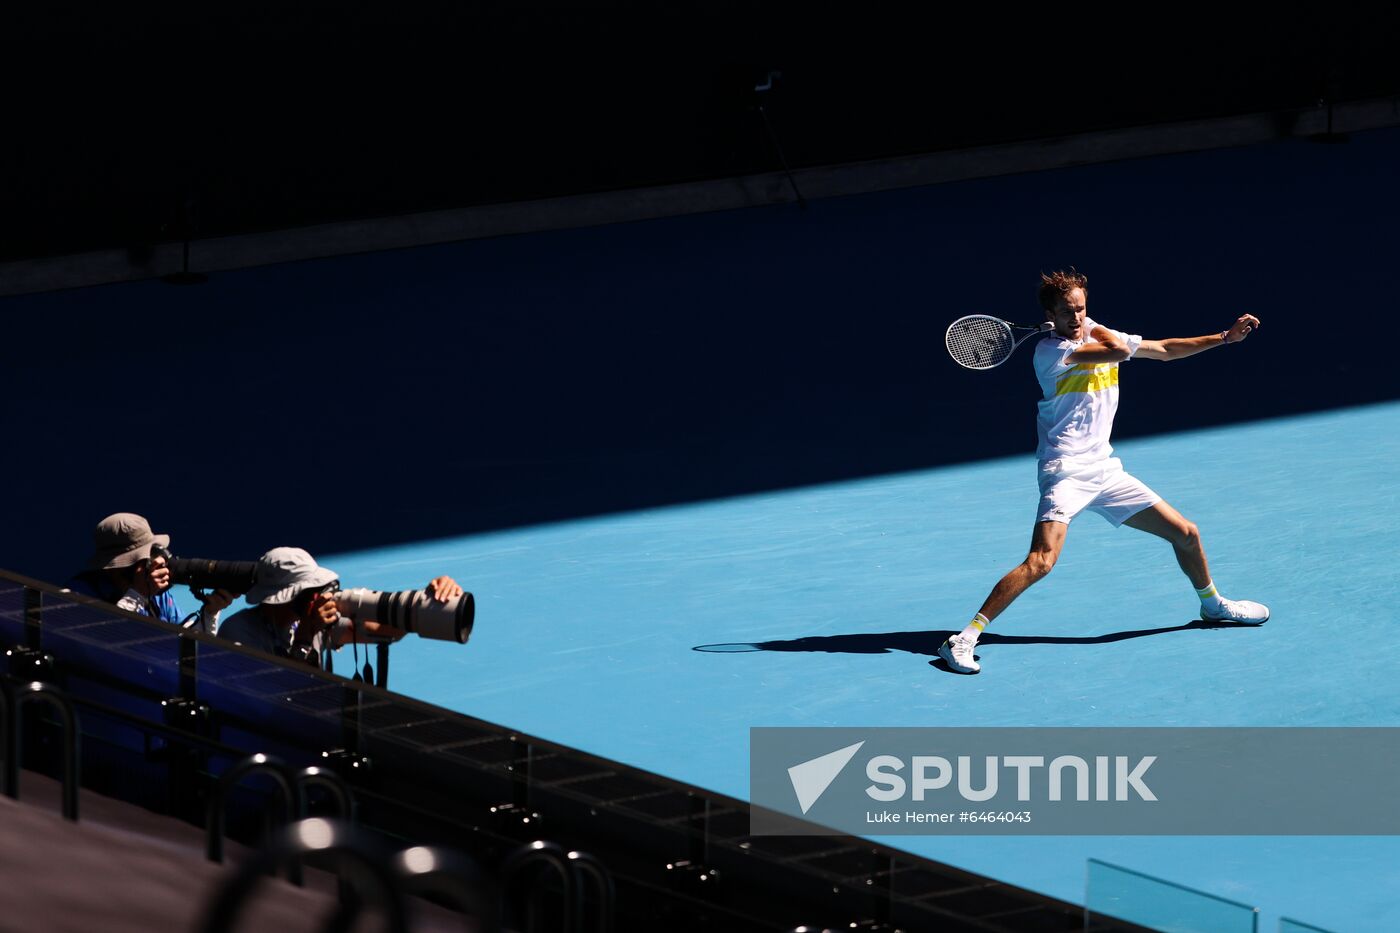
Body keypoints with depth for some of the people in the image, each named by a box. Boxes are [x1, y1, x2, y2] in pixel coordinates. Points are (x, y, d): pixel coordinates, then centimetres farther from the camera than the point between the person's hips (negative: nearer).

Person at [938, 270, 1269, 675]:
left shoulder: (1101, 336, 10)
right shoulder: (1050, 351, -14)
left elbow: (1165, 349, 20)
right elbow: (1119, 349, -23)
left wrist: (1225, 337, 17)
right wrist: (1094, 330, -4)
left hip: (1105, 469, 7)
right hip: (1066, 470, -7)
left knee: (1186, 534, 11)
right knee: (1041, 560, -25)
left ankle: (1212, 603, 39)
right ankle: (965, 638, -23)